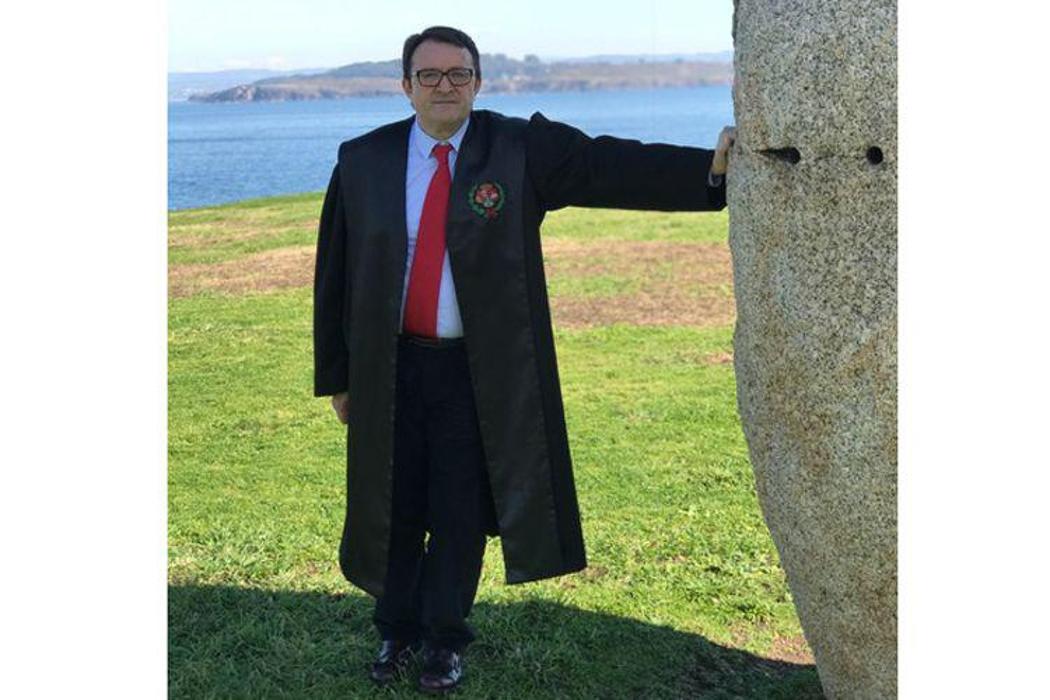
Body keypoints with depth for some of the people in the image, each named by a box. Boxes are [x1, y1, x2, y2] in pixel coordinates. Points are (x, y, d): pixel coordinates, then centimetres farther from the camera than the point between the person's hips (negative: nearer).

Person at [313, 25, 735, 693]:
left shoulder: (522, 149, -3)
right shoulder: (363, 161, 2)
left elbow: (609, 166, -15)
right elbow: (334, 277, 6)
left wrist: (710, 167, -29)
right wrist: (336, 377, 6)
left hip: (480, 371, -2)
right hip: (389, 368, 2)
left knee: (462, 510, 7)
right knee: (395, 508, 13)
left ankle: (445, 638, 29)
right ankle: (397, 631, 35)